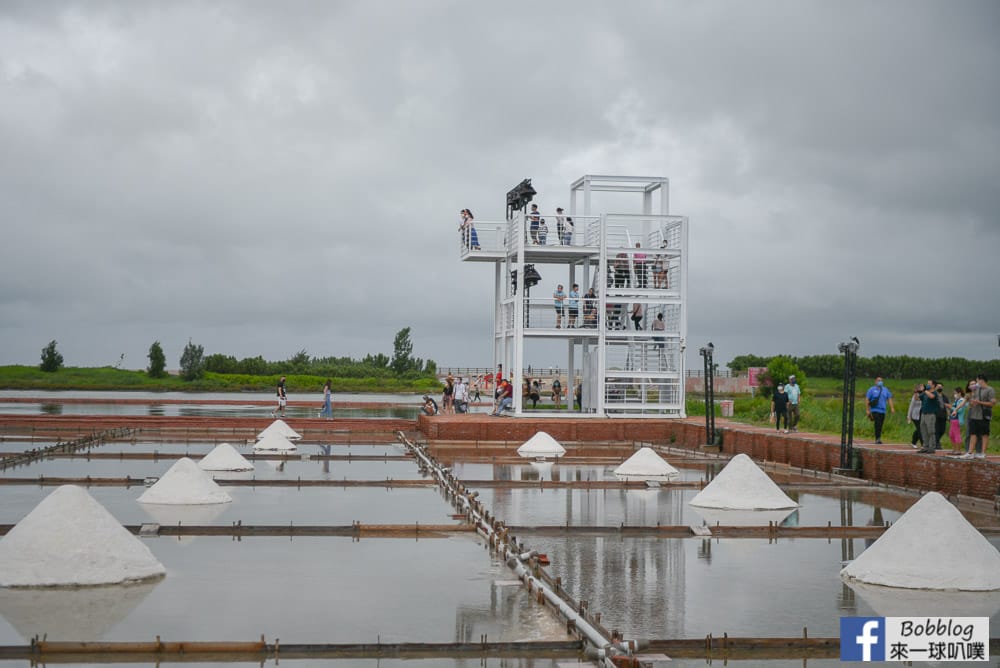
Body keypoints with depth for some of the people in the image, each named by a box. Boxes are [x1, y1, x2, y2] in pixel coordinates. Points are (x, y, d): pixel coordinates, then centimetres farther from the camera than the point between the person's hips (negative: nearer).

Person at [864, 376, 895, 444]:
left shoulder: (885, 390, 14)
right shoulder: (872, 390, 1)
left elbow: (889, 399, 13)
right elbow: (867, 400, -1)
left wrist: (892, 408, 0)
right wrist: (867, 410, -7)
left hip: (883, 410, 5)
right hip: (875, 410, -5)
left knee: (880, 425, 7)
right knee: (877, 424, -18)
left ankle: (878, 439, 14)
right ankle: (877, 439, -22)